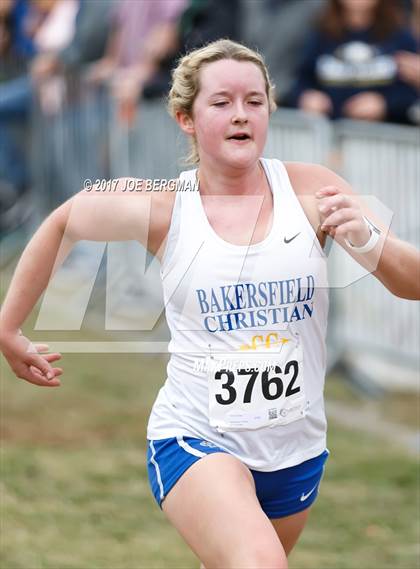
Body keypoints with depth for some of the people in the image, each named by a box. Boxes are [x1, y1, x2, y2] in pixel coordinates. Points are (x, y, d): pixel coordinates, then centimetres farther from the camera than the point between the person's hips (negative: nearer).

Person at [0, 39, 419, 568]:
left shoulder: (311, 190, -5)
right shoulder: (161, 206, -7)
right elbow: (62, 223, 11)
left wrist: (367, 242, -25)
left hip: (297, 447, 3)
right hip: (194, 439, -3)